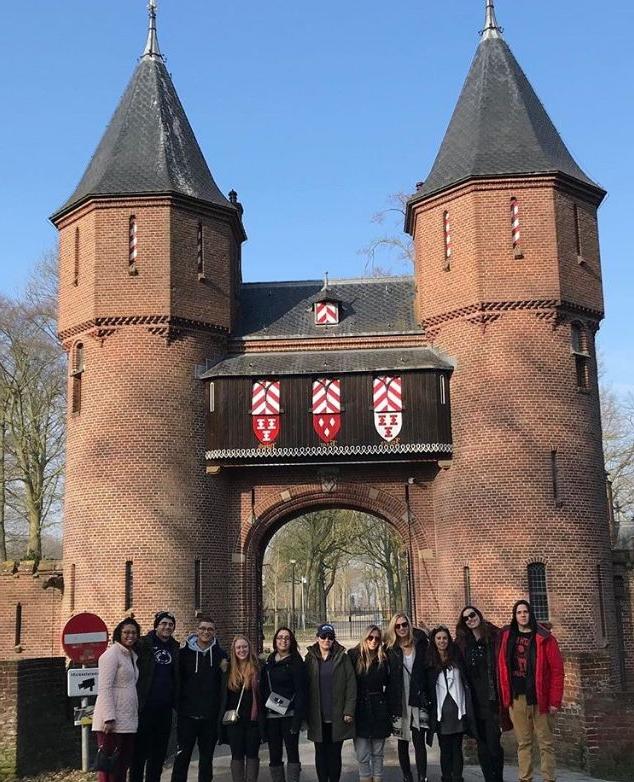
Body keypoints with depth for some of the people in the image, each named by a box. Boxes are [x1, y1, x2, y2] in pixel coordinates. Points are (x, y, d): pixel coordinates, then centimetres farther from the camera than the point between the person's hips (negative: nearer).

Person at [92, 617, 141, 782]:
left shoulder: (132, 655, 17)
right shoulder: (112, 654, -9)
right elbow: (104, 688, -16)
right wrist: (109, 718, -22)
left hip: (128, 721, 8)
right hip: (113, 722, -8)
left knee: (123, 765, 11)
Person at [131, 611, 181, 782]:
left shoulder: (175, 648, 11)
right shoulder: (143, 644, -5)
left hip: (165, 708, 5)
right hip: (145, 707, -5)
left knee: (159, 752, 12)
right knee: (141, 750, 1)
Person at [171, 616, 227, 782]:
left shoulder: (220, 654, 4)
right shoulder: (185, 652, -1)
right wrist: (177, 704, -4)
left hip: (210, 716, 2)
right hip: (187, 714, -2)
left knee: (206, 757, 11)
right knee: (182, 756, 0)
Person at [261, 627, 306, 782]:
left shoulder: (296, 662, -5)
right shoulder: (269, 662, 10)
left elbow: (300, 692, -10)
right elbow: (263, 689, 13)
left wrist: (297, 718, -17)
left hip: (289, 715, -5)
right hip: (271, 715, 5)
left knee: (292, 752, 0)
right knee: (274, 755, 8)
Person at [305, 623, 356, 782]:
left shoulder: (342, 658, 0)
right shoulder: (310, 658, 5)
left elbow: (351, 685, -4)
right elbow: (306, 687, 3)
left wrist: (349, 711, -11)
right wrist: (307, 713, -2)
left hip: (337, 716, -1)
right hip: (317, 717, 1)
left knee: (335, 754, 5)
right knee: (321, 753, 8)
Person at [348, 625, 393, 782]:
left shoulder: (383, 659, 4)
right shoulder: (354, 656, -4)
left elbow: (389, 685, 8)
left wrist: (388, 707, -1)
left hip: (379, 711, 2)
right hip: (360, 711, -2)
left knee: (378, 753, 10)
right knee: (363, 755, 0)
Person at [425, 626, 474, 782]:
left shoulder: (457, 658, 5)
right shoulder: (430, 662, 5)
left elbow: (466, 683, 6)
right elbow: (427, 688, 5)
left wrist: (467, 709, 1)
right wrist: (429, 707, -2)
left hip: (457, 709, 0)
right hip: (440, 711, 0)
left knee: (457, 748, 2)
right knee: (445, 749, 4)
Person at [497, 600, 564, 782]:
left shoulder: (544, 638, -2)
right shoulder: (507, 636, 7)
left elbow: (557, 669, -6)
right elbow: (502, 667, 7)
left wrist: (555, 700, -10)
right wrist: (504, 695, 0)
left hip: (539, 697, -3)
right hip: (516, 698, 3)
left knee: (545, 742, 3)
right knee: (523, 742, 8)